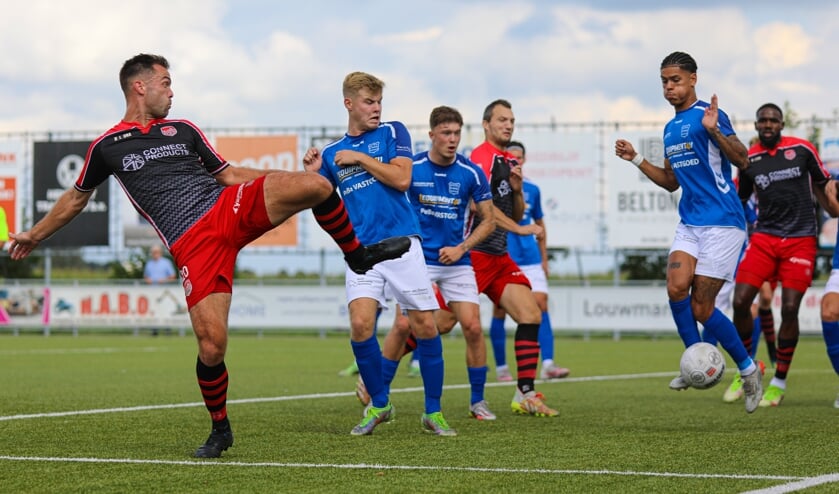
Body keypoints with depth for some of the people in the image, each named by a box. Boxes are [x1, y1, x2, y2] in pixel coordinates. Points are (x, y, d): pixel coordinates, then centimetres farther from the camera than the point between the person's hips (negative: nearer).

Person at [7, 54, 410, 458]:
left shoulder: (183, 130, 20)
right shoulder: (106, 147, 11)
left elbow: (229, 174, 23)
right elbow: (76, 197, 26)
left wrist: (294, 178, 14)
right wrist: (35, 234, 32)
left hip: (233, 208, 3)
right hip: (192, 245, -3)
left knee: (316, 185, -23)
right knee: (211, 344, -15)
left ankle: (357, 255, 2)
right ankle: (220, 429, 10)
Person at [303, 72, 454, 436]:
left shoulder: (393, 132, 6)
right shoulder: (331, 154, 14)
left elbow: (401, 178, -8)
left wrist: (360, 158, -6)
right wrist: (313, 174, -2)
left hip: (402, 244, -2)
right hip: (362, 251, 2)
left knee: (425, 325, -4)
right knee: (360, 325, -15)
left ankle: (433, 412, 9)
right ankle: (379, 405, 5)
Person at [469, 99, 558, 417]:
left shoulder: (509, 162, 17)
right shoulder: (483, 156, -10)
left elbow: (517, 215, 19)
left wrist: (517, 189, 0)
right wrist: (519, 228, -20)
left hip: (499, 257, 9)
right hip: (474, 255, -9)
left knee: (531, 314, -3)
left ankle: (525, 395, -1)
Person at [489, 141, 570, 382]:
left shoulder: (532, 189, 10)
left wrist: (544, 258, 17)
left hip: (530, 259, 3)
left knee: (541, 303, -9)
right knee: (500, 310, 1)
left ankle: (548, 364, -14)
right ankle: (501, 367, 11)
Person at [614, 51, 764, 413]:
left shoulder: (708, 114, -8)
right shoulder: (671, 128, 17)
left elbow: (742, 160, -17)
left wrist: (714, 129, -30)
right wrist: (635, 159, 16)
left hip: (722, 223, -7)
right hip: (689, 223, 7)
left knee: (701, 307, -7)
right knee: (676, 286, -17)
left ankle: (748, 369, 13)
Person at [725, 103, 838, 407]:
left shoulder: (802, 149, -1)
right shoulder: (748, 160, 4)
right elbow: (739, 200, 15)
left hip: (801, 239, -2)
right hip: (764, 237, 2)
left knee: (789, 309, -8)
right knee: (740, 301, -11)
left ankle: (779, 382, 6)